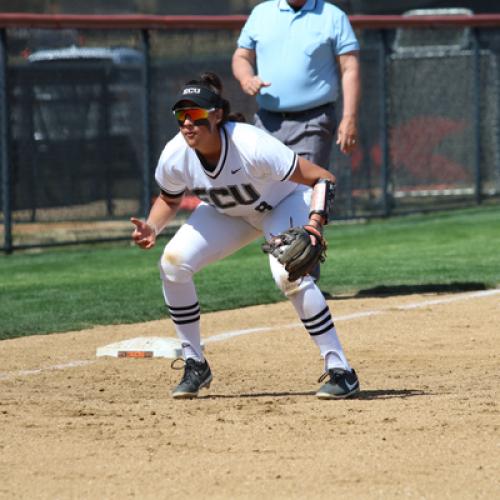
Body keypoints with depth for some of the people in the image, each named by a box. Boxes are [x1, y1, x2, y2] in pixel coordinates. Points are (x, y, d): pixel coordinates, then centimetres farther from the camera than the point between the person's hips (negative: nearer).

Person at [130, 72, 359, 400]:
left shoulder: (251, 146, -39)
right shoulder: (175, 157, -24)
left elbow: (322, 179, -33)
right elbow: (169, 200, 0)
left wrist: (314, 226, -48)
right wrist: (152, 228, -21)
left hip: (283, 204, -5)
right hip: (226, 213, 5)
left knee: (289, 274, -31)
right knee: (173, 262, -14)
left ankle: (340, 370, -20)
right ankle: (195, 365, 1)